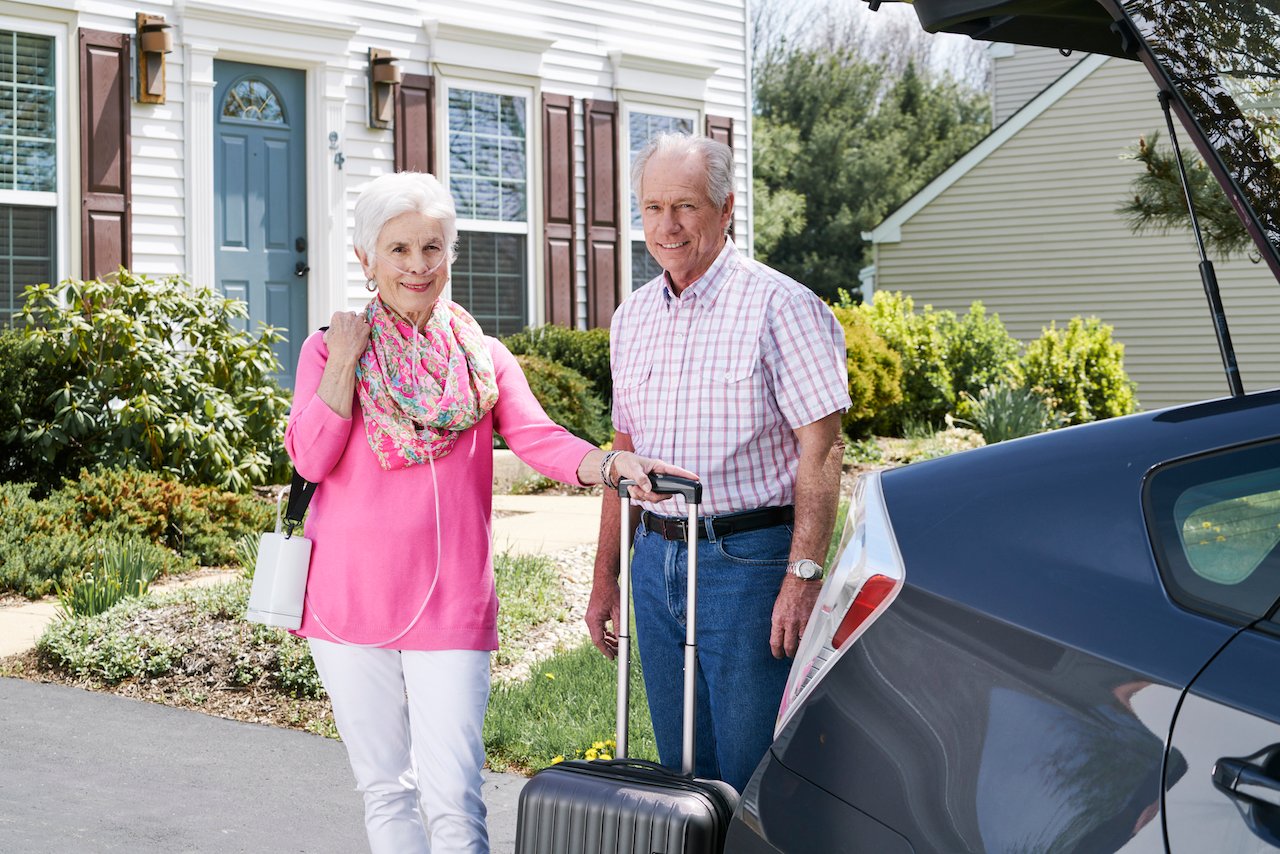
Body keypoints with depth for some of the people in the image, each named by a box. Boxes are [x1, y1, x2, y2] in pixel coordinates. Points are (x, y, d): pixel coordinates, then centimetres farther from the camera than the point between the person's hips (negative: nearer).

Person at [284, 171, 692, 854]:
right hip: (348, 594, 1)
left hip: (451, 603, 0)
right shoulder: (330, 348, 6)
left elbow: (537, 437, -8)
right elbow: (311, 458, -7)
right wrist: (346, 359, -9)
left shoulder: (482, 358, 10)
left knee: (453, 798, -7)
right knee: (384, 786, 11)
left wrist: (608, 464, -27)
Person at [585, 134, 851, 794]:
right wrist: (604, 579, 15)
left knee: (753, 780, -2)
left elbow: (821, 449, -12)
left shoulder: (778, 305, -8)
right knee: (680, 770, 13)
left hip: (747, 561, -6)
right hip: (655, 559, 6)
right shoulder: (631, 318, 12)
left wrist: (804, 576, -19)